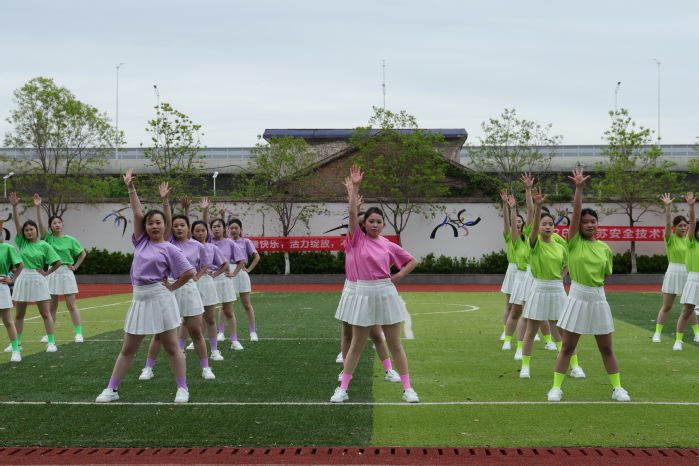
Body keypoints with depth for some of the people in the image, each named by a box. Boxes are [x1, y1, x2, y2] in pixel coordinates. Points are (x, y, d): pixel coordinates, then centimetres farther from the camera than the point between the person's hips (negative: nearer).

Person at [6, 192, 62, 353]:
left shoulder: (44, 246, -4)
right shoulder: (22, 242, 5)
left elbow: (58, 262, -2)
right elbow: (17, 223, -6)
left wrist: (46, 273, -5)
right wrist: (14, 207, -16)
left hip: (38, 280, -4)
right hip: (22, 279, 4)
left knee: (45, 313, 0)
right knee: (19, 314, 10)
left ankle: (51, 342, 3)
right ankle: (17, 343, 20)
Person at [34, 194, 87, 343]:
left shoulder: (70, 240, 0)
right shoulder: (48, 238, 2)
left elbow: (82, 254, 11)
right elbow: (40, 223, -12)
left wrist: (75, 266, 2)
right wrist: (38, 207, -21)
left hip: (66, 272, -2)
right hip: (52, 273, 2)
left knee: (71, 305, -3)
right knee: (52, 306, 9)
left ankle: (79, 333, -3)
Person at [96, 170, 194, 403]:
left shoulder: (170, 249, -3)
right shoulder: (141, 242, 9)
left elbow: (189, 272, -4)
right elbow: (137, 213, 4)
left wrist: (172, 287, -1)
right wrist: (130, 188, 1)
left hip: (160, 298, -5)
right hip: (139, 298, 5)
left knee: (171, 347, 2)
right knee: (128, 349, 9)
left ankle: (182, 389, 11)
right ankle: (111, 389, 13)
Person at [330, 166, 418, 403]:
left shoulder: (389, 246, 5)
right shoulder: (358, 239, 1)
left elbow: (412, 261, 16)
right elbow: (352, 213, -11)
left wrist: (398, 276, 3)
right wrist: (355, 186, -15)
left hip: (386, 292, 1)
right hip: (364, 293, -1)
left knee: (395, 344, 6)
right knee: (356, 345, 7)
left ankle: (407, 388, 12)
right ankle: (342, 389, 14)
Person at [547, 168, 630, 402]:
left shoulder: (605, 249, 3)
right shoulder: (574, 242, -4)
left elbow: (605, 275, 15)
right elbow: (576, 212, -16)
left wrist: (593, 284, 2)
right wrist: (579, 188, -23)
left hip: (598, 299, 2)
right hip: (577, 298, -2)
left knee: (606, 347, 10)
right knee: (568, 346, 3)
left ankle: (617, 388, 21)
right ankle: (556, 387, 12)